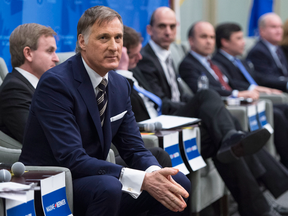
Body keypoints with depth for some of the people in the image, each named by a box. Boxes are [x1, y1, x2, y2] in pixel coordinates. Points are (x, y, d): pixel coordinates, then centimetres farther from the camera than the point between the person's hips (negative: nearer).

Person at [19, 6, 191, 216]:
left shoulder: (120, 85, 5)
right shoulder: (55, 83, -19)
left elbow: (134, 148, 5)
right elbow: (73, 159, -27)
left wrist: (154, 173, -19)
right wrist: (142, 180, -33)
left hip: (92, 181, 7)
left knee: (178, 183, -7)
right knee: (108, 187, -35)